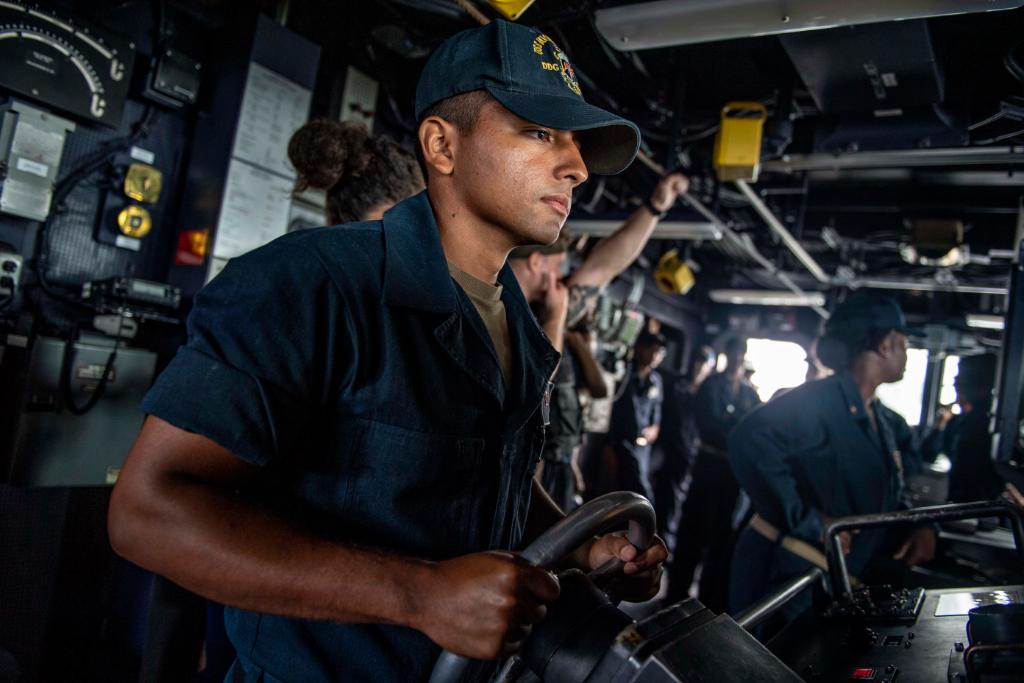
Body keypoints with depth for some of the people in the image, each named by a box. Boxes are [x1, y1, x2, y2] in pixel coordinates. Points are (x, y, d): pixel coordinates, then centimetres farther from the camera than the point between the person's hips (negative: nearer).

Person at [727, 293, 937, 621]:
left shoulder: (881, 421, 14)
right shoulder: (818, 399, -17)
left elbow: (894, 496, 21)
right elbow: (750, 443, -32)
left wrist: (920, 526, -1)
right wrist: (808, 519, -30)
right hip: (784, 573, -9)